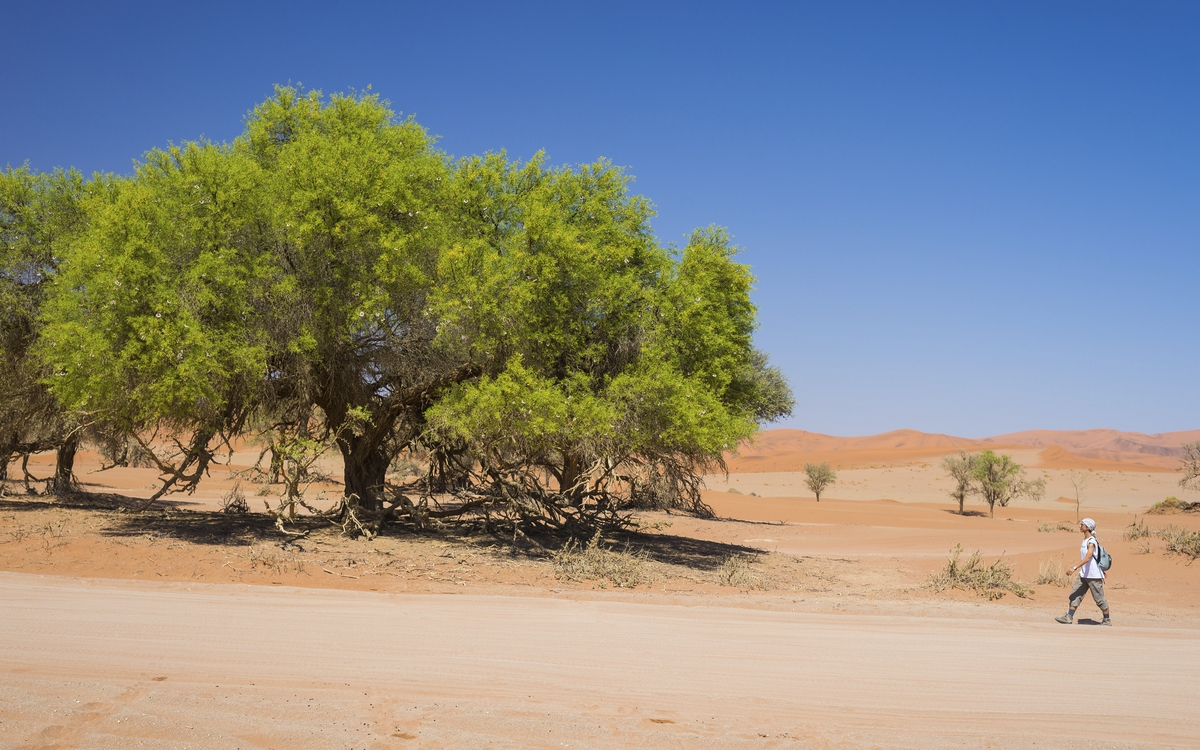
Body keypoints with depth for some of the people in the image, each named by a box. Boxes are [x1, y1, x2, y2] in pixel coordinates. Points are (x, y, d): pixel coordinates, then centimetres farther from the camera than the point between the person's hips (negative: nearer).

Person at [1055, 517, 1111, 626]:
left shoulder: (1091, 542, -17)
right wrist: (1101, 570, 29)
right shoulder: (1085, 540, 11)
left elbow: (1088, 558, -27)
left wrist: (1075, 568, -33)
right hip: (1084, 575, 9)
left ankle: (1107, 620, 16)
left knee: (1099, 598, 2)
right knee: (1075, 595, 2)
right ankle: (1069, 617, 1)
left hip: (1094, 576, -9)